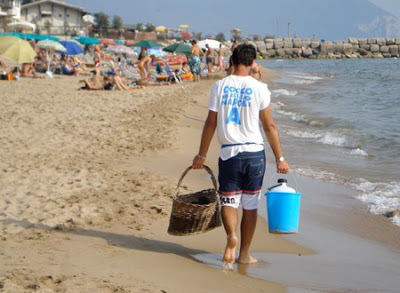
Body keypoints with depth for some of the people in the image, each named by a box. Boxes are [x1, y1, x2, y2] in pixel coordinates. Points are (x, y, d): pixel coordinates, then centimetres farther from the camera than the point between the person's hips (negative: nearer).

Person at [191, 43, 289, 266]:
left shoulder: (220, 87, 0)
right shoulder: (259, 88, -4)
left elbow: (210, 124, 2)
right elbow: (269, 126, -5)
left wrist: (201, 155, 11)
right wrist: (280, 158, -1)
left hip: (229, 153, 1)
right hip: (254, 153, 0)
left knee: (229, 201, 7)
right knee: (250, 206, 10)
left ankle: (231, 235, -22)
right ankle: (245, 253, 17)